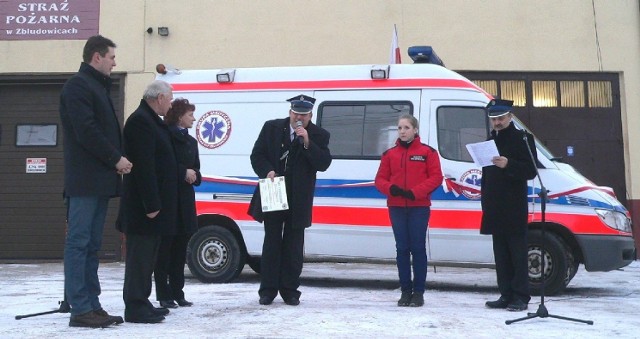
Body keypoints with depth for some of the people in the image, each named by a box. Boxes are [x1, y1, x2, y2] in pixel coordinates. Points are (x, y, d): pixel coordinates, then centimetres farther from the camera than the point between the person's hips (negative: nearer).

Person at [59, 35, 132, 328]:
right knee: (78, 243, -6)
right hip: (85, 180, -9)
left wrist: (118, 159, 5)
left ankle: (92, 305, 14)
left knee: (91, 245, 9)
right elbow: (86, 131, -17)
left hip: (100, 180, 9)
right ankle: (80, 309, -3)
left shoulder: (98, 86, 22)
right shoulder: (78, 85, -7)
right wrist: (116, 159, -12)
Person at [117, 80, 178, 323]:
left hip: (153, 202, 10)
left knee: (147, 256, 15)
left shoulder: (151, 120, 18)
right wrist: (151, 203, -24)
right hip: (144, 205, -10)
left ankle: (142, 302, 24)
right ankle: (135, 308, 2)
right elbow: (143, 167, -22)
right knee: (140, 256, -4)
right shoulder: (140, 121, -16)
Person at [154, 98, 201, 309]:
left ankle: (177, 293, 15)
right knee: (165, 246, -3)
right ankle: (164, 294, 2)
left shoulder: (191, 141, 19)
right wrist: (184, 172, -15)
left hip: (185, 199, 7)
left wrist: (194, 175, -2)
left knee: (180, 247, 9)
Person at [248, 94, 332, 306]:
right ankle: (268, 290, 15)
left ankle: (290, 290, 16)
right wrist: (267, 171, -14)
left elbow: (324, 164, -10)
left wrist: (307, 142, -20)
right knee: (272, 243, 7)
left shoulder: (319, 136, 0)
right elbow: (257, 155, 5)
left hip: (298, 200, -1)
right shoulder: (271, 128, 3)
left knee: (293, 247, 6)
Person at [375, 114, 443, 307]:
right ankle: (405, 291, 14)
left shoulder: (427, 152, 1)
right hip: (396, 207, 3)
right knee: (402, 249, 6)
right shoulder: (389, 154, 9)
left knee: (418, 248, 0)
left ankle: (419, 292, 9)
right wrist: (391, 188, -12)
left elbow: (436, 177, -4)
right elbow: (380, 179, 9)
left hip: (419, 207, -3)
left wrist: (415, 192, -15)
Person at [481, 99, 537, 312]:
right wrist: (485, 201, 15)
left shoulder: (522, 139, -1)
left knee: (518, 253, -5)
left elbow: (531, 171, -9)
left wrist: (508, 164, -25)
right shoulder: (490, 141, 20)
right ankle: (506, 295, 13)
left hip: (514, 208, -7)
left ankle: (520, 296, -1)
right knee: (501, 254, 8)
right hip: (495, 207, 7)